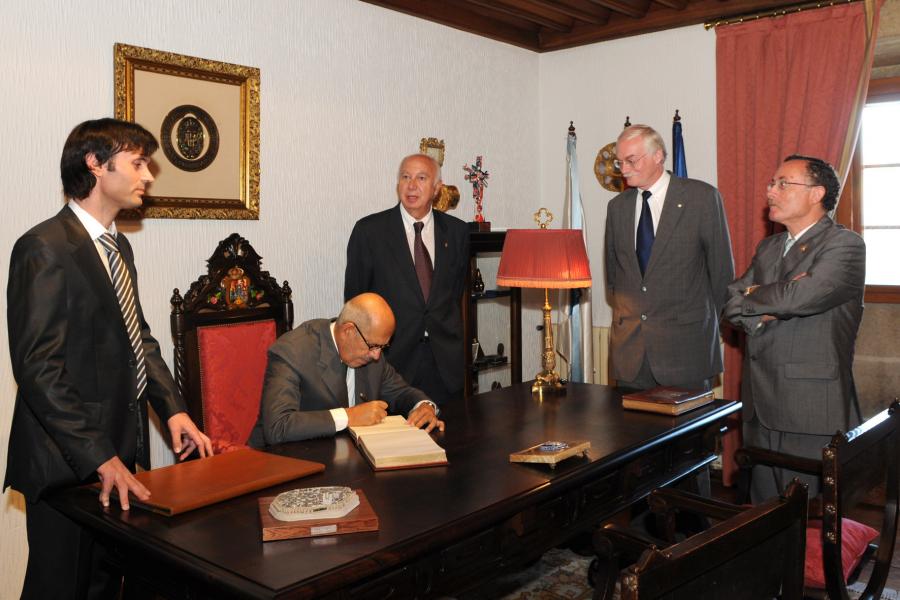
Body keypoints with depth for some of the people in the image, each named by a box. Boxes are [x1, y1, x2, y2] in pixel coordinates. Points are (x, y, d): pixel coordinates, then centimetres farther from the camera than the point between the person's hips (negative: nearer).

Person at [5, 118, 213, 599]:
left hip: (119, 453, 8)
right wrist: (100, 456, -23)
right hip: (67, 464, -8)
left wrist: (172, 409, 4)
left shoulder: (118, 245, 13)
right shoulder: (45, 248, -16)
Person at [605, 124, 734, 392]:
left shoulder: (702, 197, -4)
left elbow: (721, 266, 1)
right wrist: (623, 309, 13)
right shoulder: (617, 206, 10)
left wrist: (707, 318, 5)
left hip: (685, 342, -4)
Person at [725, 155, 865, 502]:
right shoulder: (768, 248, 16)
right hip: (761, 408, 7)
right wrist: (776, 301, -14)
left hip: (811, 414, -7)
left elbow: (802, 296, -24)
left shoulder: (845, 245, -7)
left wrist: (750, 297, -6)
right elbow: (732, 307, 6)